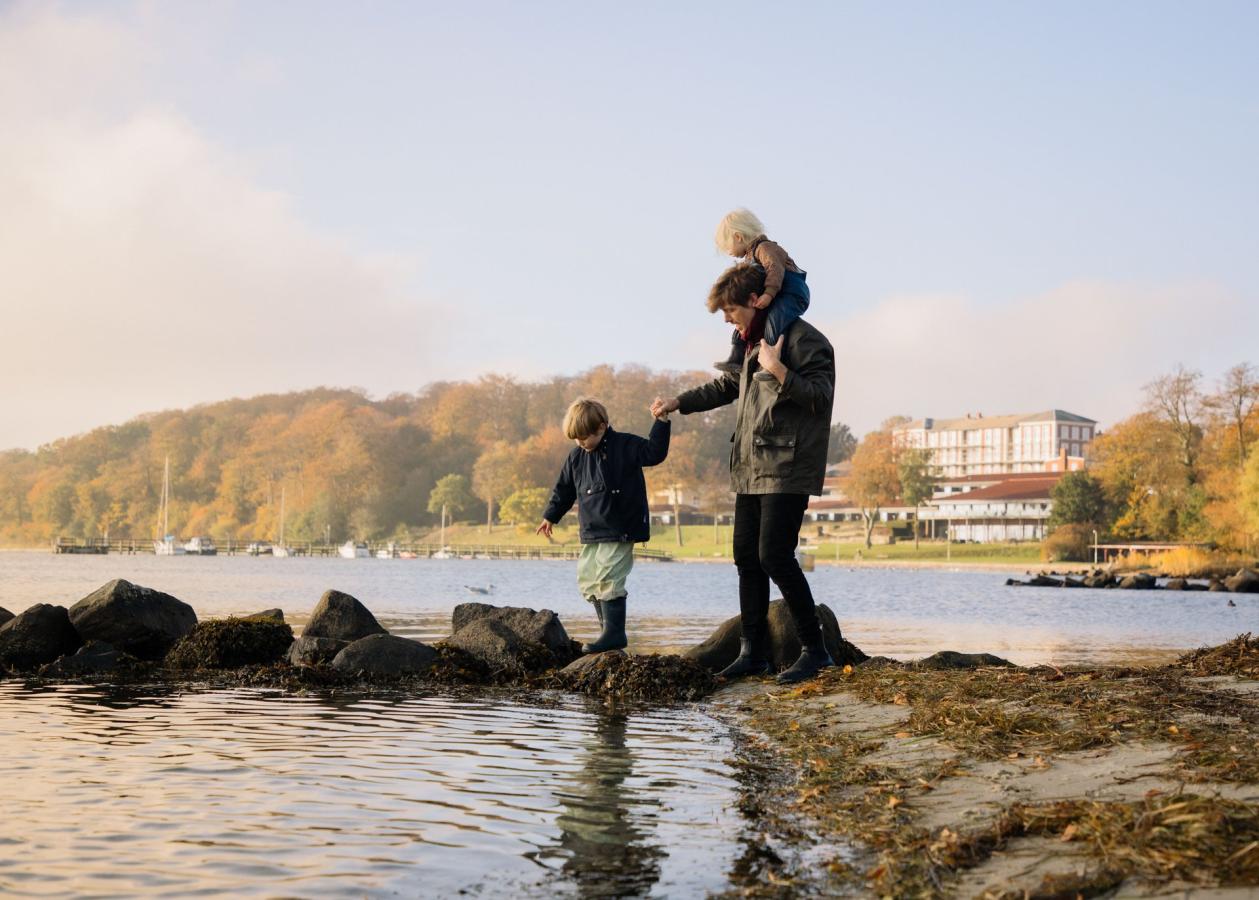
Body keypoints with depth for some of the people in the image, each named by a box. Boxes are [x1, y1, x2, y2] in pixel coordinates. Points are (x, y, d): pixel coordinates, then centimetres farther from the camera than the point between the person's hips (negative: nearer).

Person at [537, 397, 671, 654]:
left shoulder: (625, 446, -7)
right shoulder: (576, 456, 8)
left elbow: (654, 452, -14)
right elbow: (565, 488, 18)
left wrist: (661, 422, -22)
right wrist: (551, 516, 23)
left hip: (619, 531, -7)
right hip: (591, 533, 7)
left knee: (608, 580, -13)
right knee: (588, 581, 9)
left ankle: (614, 633, -6)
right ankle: (610, 629, 18)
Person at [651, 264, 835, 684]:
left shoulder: (804, 340, -9)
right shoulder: (754, 345, 19)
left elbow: (820, 397, -17)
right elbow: (727, 386, 34)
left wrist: (777, 369, -23)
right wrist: (678, 402, 31)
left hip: (787, 471, -9)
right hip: (750, 471, 9)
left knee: (775, 556, -14)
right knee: (747, 557, 7)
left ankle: (814, 649, -3)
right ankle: (753, 651, 13)